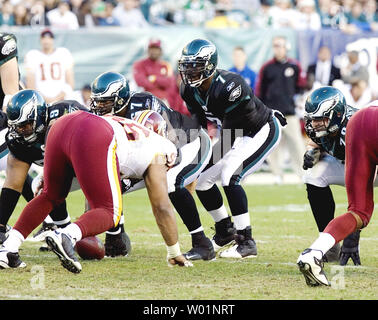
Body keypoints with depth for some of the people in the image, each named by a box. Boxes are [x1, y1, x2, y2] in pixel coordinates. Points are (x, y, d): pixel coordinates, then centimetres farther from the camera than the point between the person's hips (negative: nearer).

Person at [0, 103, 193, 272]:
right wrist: (174, 253, 31)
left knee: (51, 196, 27)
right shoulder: (157, 155, 24)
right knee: (109, 212, 4)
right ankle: (66, 236, -26)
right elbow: (162, 208, 22)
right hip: (92, 139, -7)